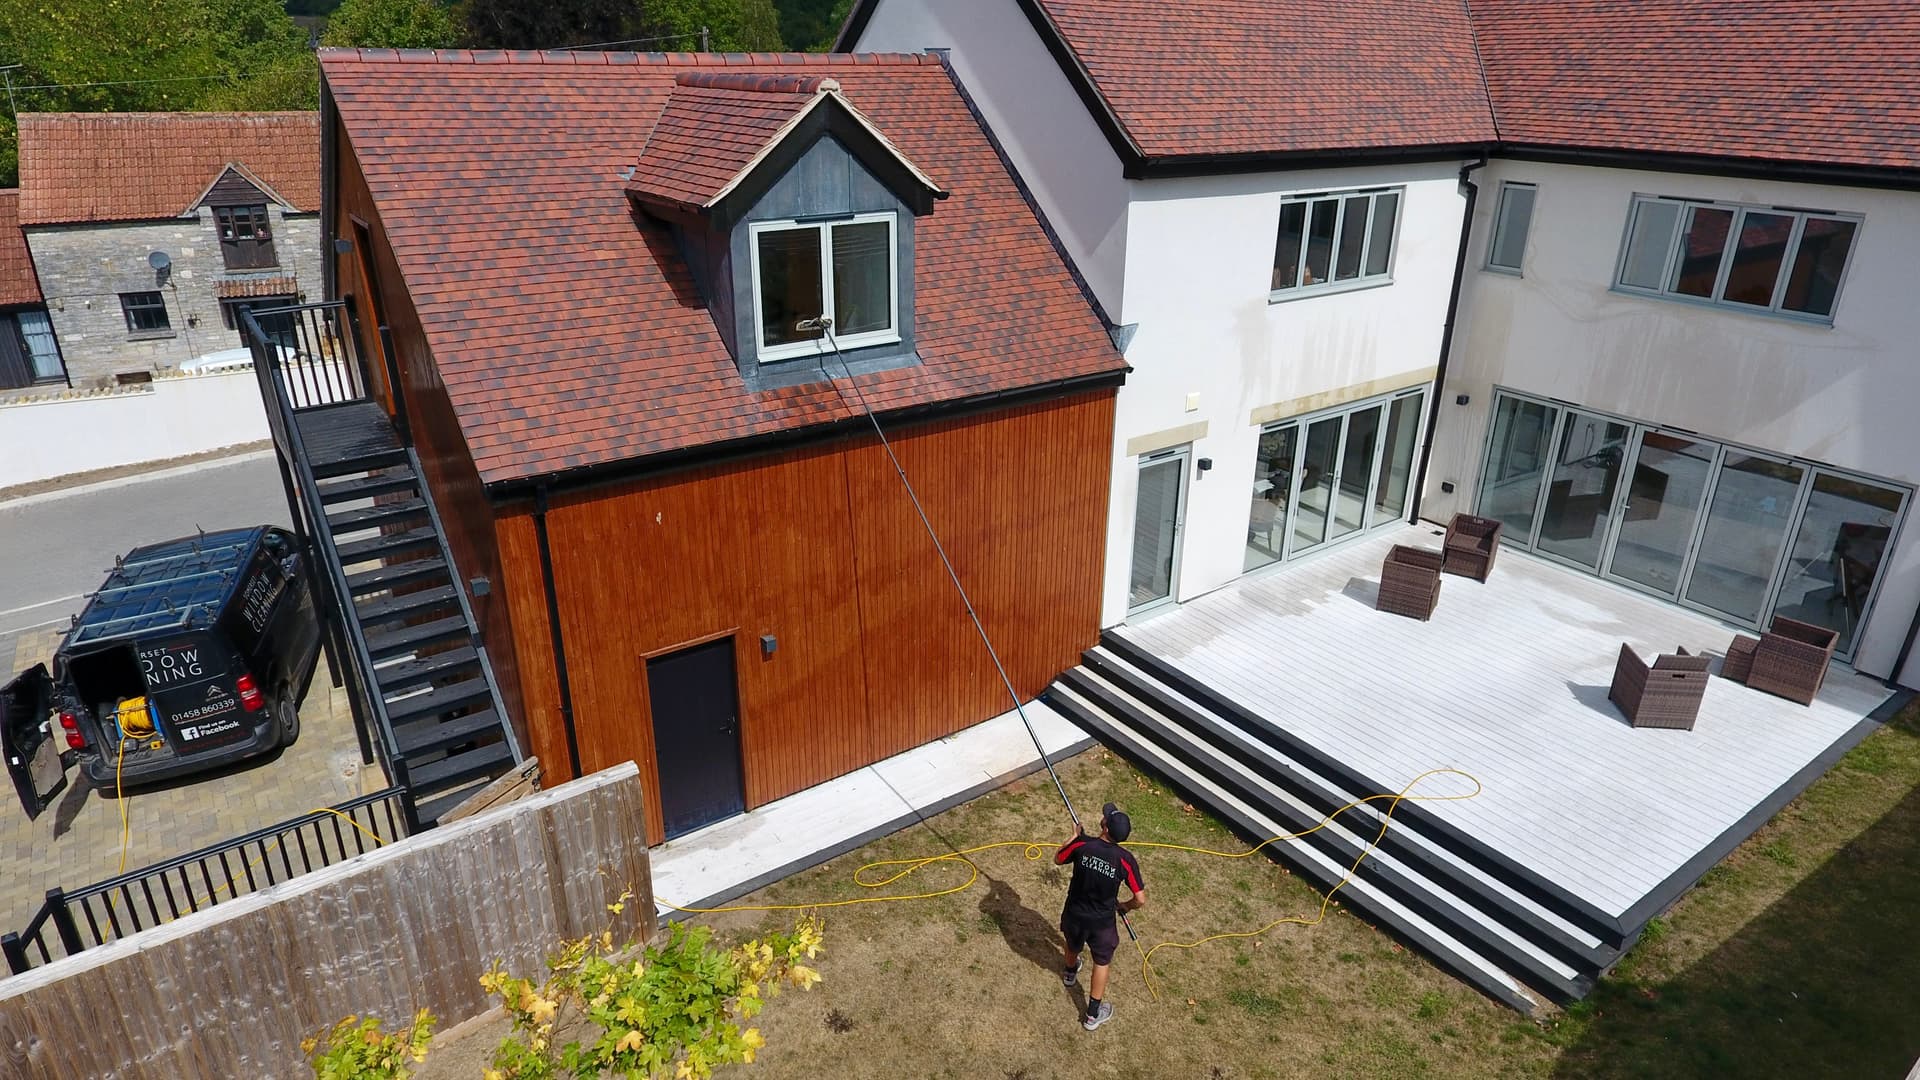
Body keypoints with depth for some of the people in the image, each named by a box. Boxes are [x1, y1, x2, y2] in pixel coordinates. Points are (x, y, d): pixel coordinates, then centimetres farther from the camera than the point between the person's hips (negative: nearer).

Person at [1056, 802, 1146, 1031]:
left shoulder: (1082, 845, -23)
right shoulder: (1126, 859, -25)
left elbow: (1057, 859, -2)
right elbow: (1140, 900, -19)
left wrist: (1075, 836, 9)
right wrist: (1124, 906, 3)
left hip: (1074, 915, 2)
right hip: (1101, 922, -2)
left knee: (1073, 945, 33)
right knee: (1101, 962, 22)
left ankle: (1070, 972, 64)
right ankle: (1093, 1014, 31)